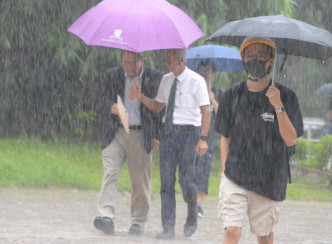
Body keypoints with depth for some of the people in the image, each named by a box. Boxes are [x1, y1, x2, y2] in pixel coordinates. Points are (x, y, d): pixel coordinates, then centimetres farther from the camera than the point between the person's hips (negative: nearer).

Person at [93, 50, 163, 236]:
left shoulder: (155, 78, 1)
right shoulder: (113, 75, 8)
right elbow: (106, 98, 14)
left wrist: (157, 135, -2)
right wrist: (111, 106, -11)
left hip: (142, 135, -1)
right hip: (116, 134, 2)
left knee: (140, 180, 3)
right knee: (110, 173, -14)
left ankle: (139, 222, 15)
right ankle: (107, 217, -22)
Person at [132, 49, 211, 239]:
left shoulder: (196, 81, -6)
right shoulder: (167, 80, 12)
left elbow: (206, 111, -10)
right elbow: (157, 107, 20)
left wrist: (203, 138, -19)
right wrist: (141, 97, 1)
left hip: (188, 132, -5)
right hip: (168, 131, 5)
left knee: (186, 180, -7)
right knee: (167, 182, -1)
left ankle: (192, 217, 21)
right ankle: (168, 229, -1)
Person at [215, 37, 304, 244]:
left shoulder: (286, 96, -1)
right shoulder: (233, 96, 5)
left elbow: (291, 140, -8)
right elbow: (225, 137, 12)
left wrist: (278, 106, -19)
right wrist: (225, 171, 3)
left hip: (270, 179, 0)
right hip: (235, 178, 0)